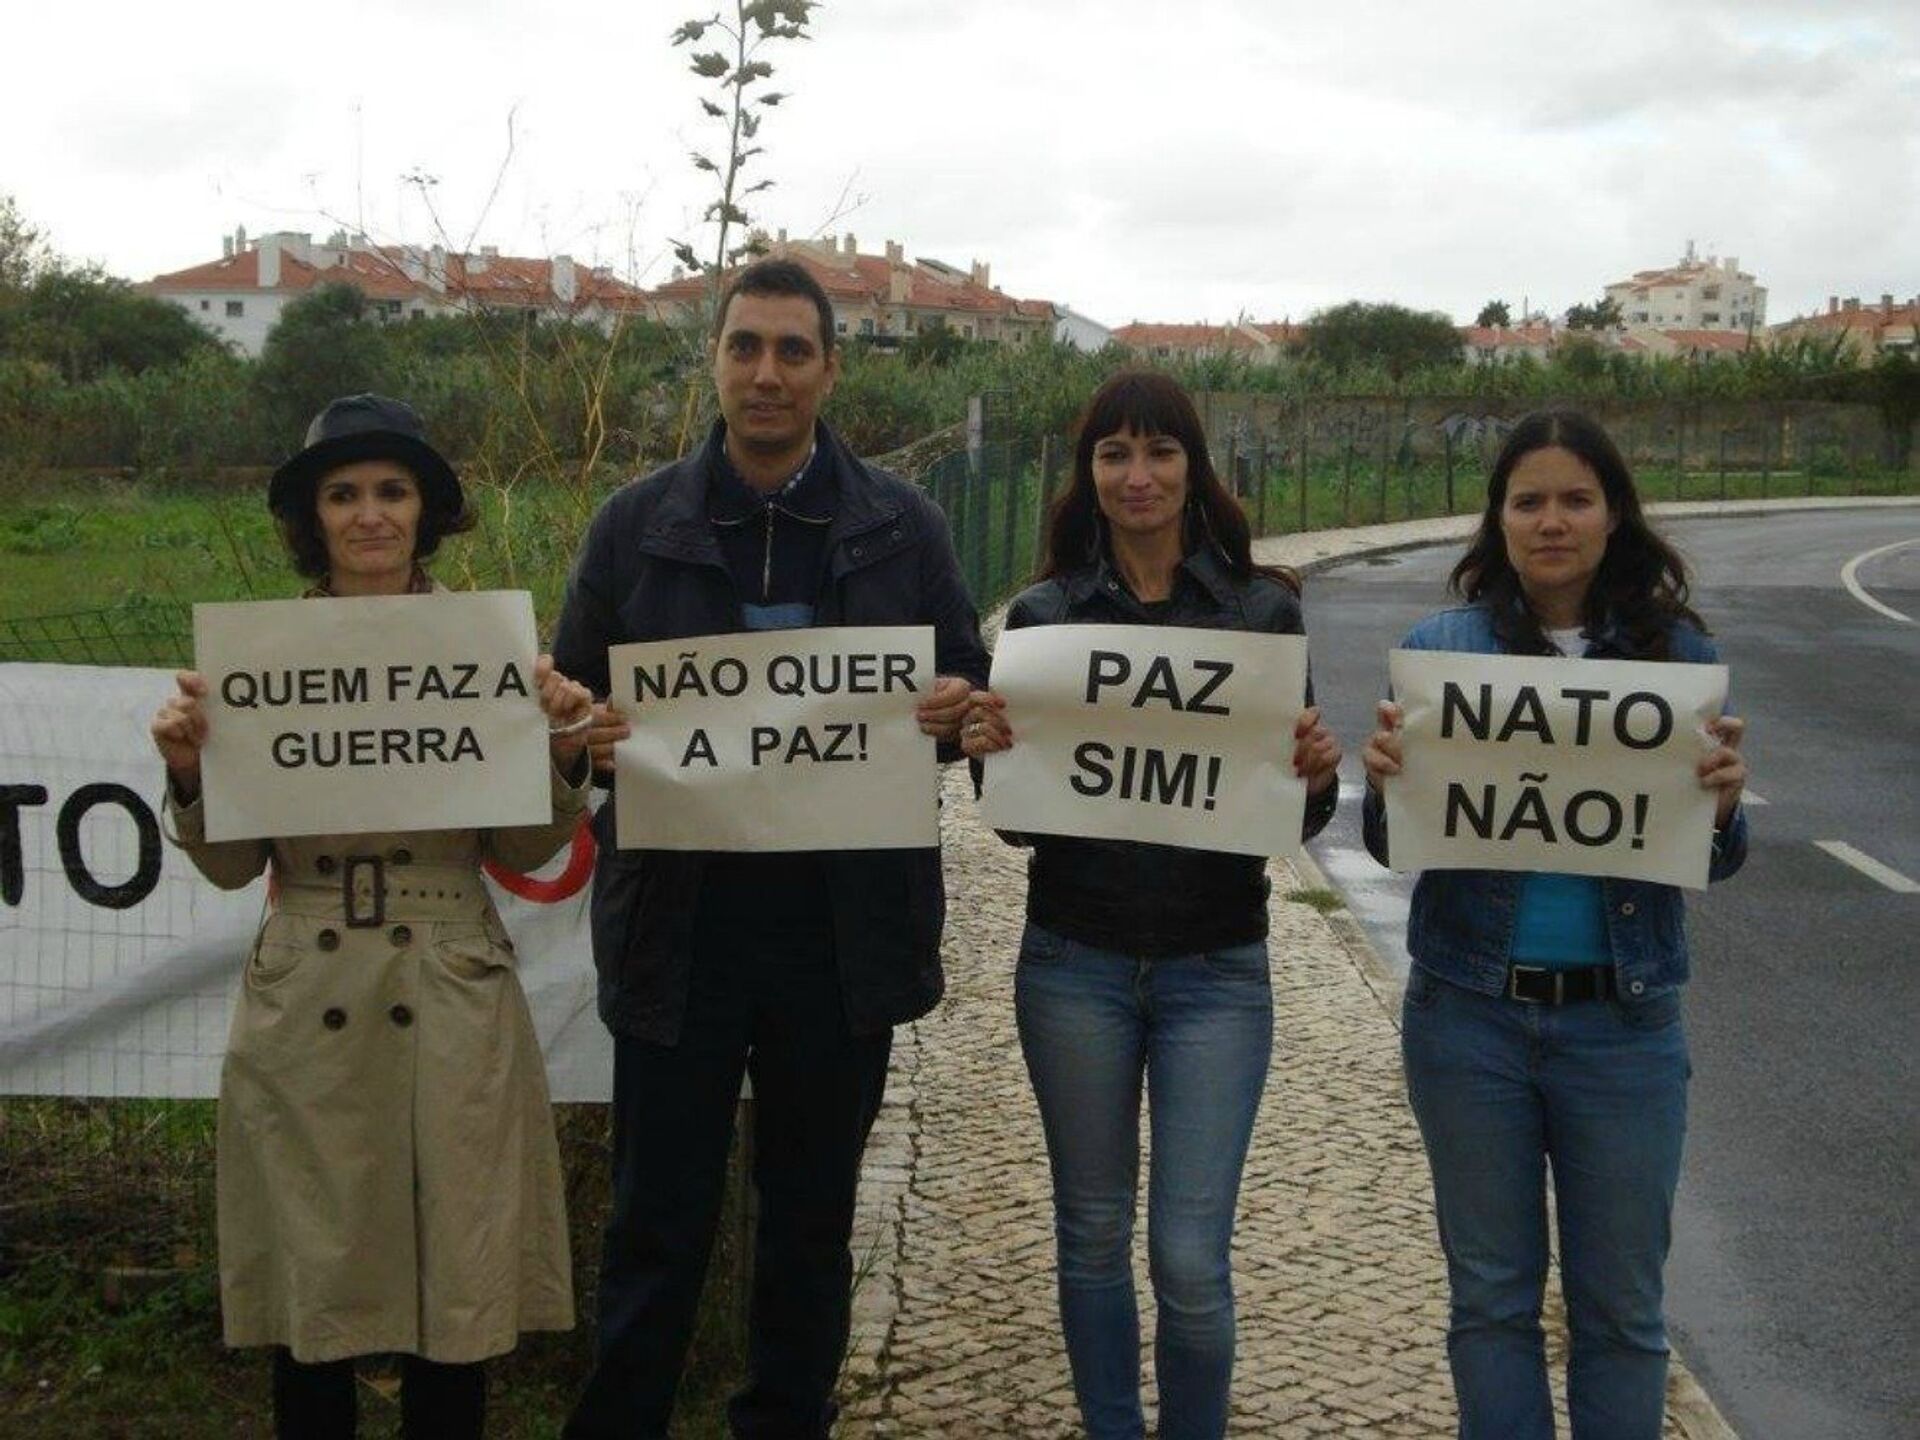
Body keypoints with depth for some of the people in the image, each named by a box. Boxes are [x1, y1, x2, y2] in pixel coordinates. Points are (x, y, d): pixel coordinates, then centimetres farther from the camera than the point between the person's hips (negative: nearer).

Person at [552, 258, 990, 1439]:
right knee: (659, 1222, 7)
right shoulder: (636, 524, 3)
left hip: (843, 929, 1)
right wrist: (587, 736, -16)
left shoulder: (903, 526, 3)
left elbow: (967, 684, 8)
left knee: (812, 1218, 15)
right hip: (679, 925, -1)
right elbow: (576, 697, 6)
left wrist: (958, 714, -15)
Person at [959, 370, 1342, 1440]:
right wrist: (990, 750, -17)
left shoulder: (1265, 610, -1)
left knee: (1192, 1260, -2)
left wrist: (1319, 772, -19)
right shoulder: (1043, 615, 1)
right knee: (1094, 1235, 13)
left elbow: (1297, 818, 3)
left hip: (1216, 968, -1)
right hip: (1075, 961, 1)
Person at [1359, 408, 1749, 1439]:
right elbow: (1395, 848, 0)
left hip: (1622, 1018, 0)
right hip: (1471, 1009, 0)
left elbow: (1712, 861, 1)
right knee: (1492, 1293, 13)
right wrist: (1383, 781, -21)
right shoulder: (1438, 648, -3)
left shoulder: (1676, 652, -2)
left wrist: (1723, 802, -20)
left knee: (1621, 1303, 11)